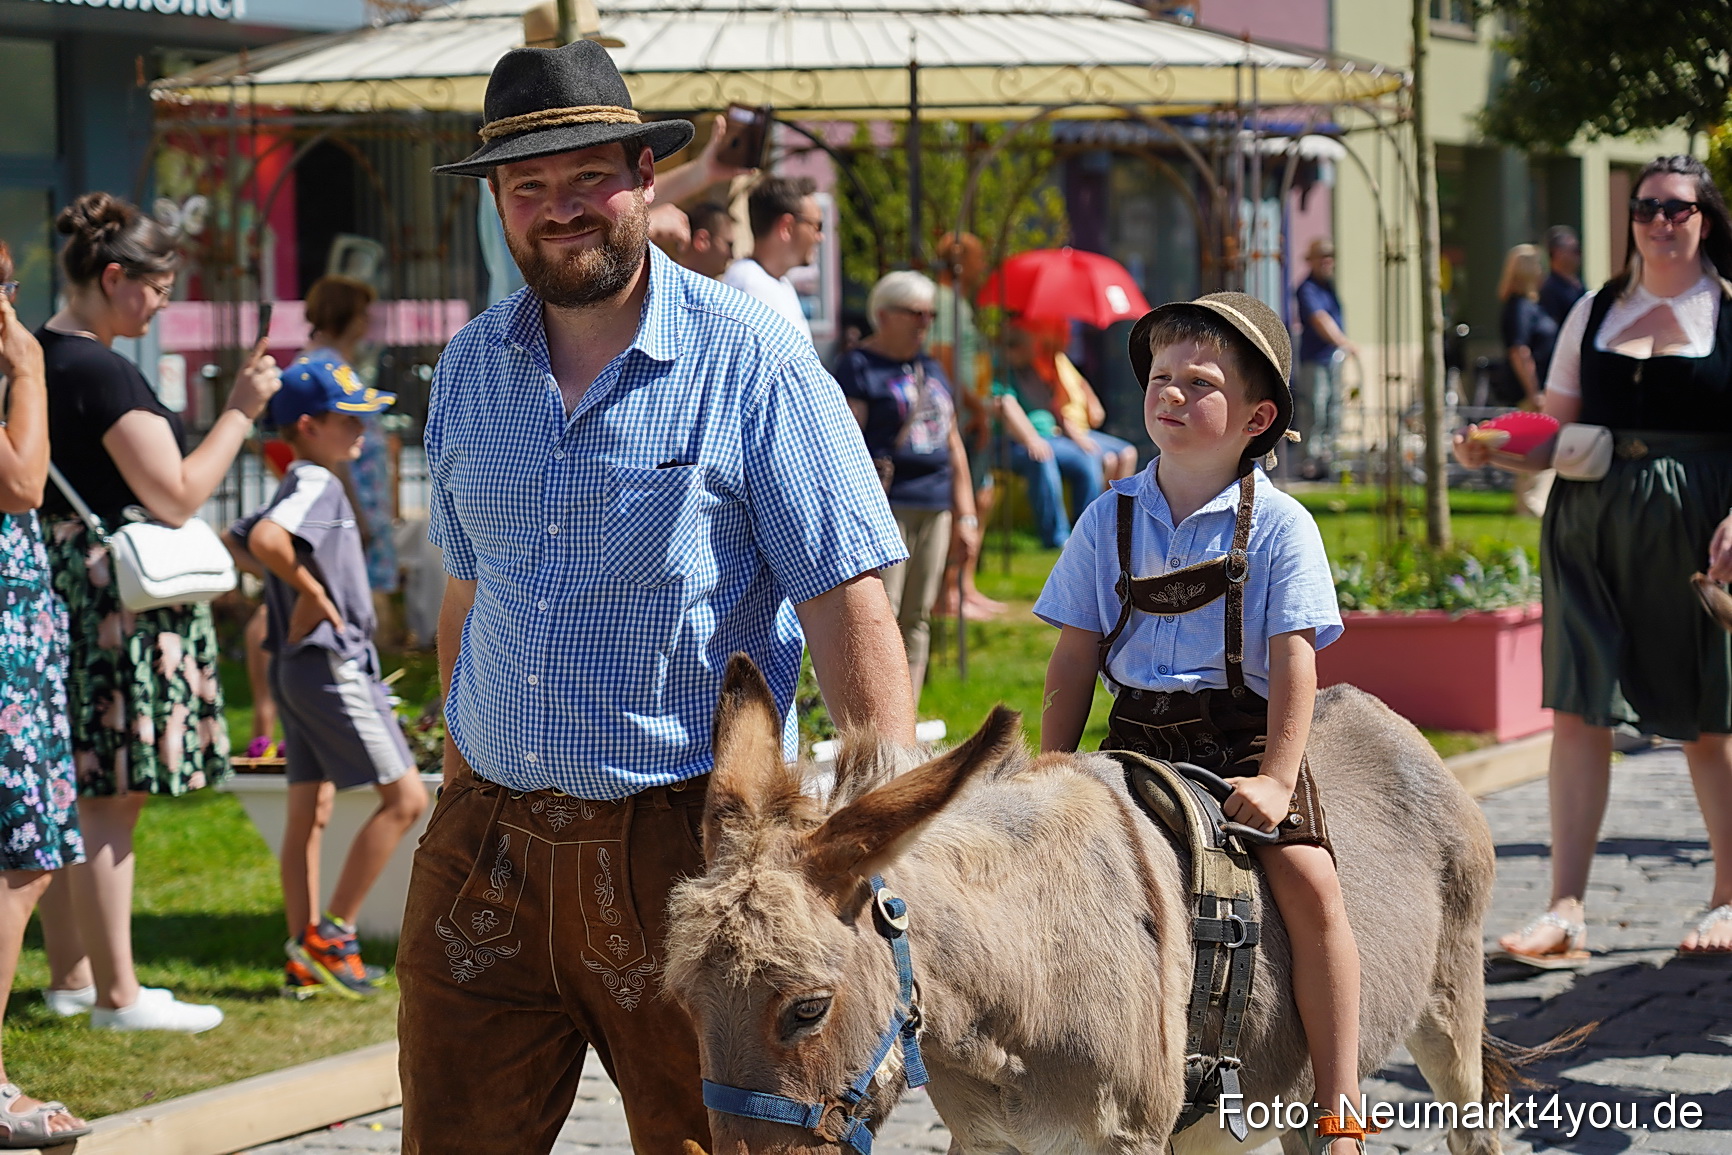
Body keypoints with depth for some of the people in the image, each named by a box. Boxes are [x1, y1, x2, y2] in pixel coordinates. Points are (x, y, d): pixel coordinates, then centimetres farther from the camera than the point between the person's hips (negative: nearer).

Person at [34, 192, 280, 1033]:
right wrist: (240, 411, -8)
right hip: (113, 601, -10)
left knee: (72, 797, 14)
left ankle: (70, 977, 21)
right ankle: (117, 995, -4)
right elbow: (176, 496, -16)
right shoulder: (100, 373, -17)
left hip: (60, 587, 10)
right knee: (108, 800, -7)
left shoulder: (38, 358, 12)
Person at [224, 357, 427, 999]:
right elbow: (266, 537, -32)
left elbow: (232, 543, 23)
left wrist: (289, 583, 12)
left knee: (310, 813, 10)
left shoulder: (294, 490, 16)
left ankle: (304, 960, 11)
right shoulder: (317, 484, -14)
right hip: (332, 664, -10)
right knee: (405, 797, -8)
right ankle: (330, 933, -8)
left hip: (295, 671, 10)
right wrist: (312, 591, -19)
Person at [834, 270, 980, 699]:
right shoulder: (859, 367, -3)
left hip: (935, 507, 7)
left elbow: (953, 445, 23)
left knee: (918, 620, 7)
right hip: (885, 505, -7)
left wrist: (965, 515, 18)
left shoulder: (931, 368, 20)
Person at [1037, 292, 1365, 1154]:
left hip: (1244, 739, -3)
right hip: (1136, 739, 3)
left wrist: (1277, 780, -17)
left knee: (1308, 879, -22)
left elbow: (1293, 661, -9)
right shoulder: (1111, 519, 5)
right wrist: (1051, 772, 3)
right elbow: (1075, 659, 8)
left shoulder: (1279, 526, -4)